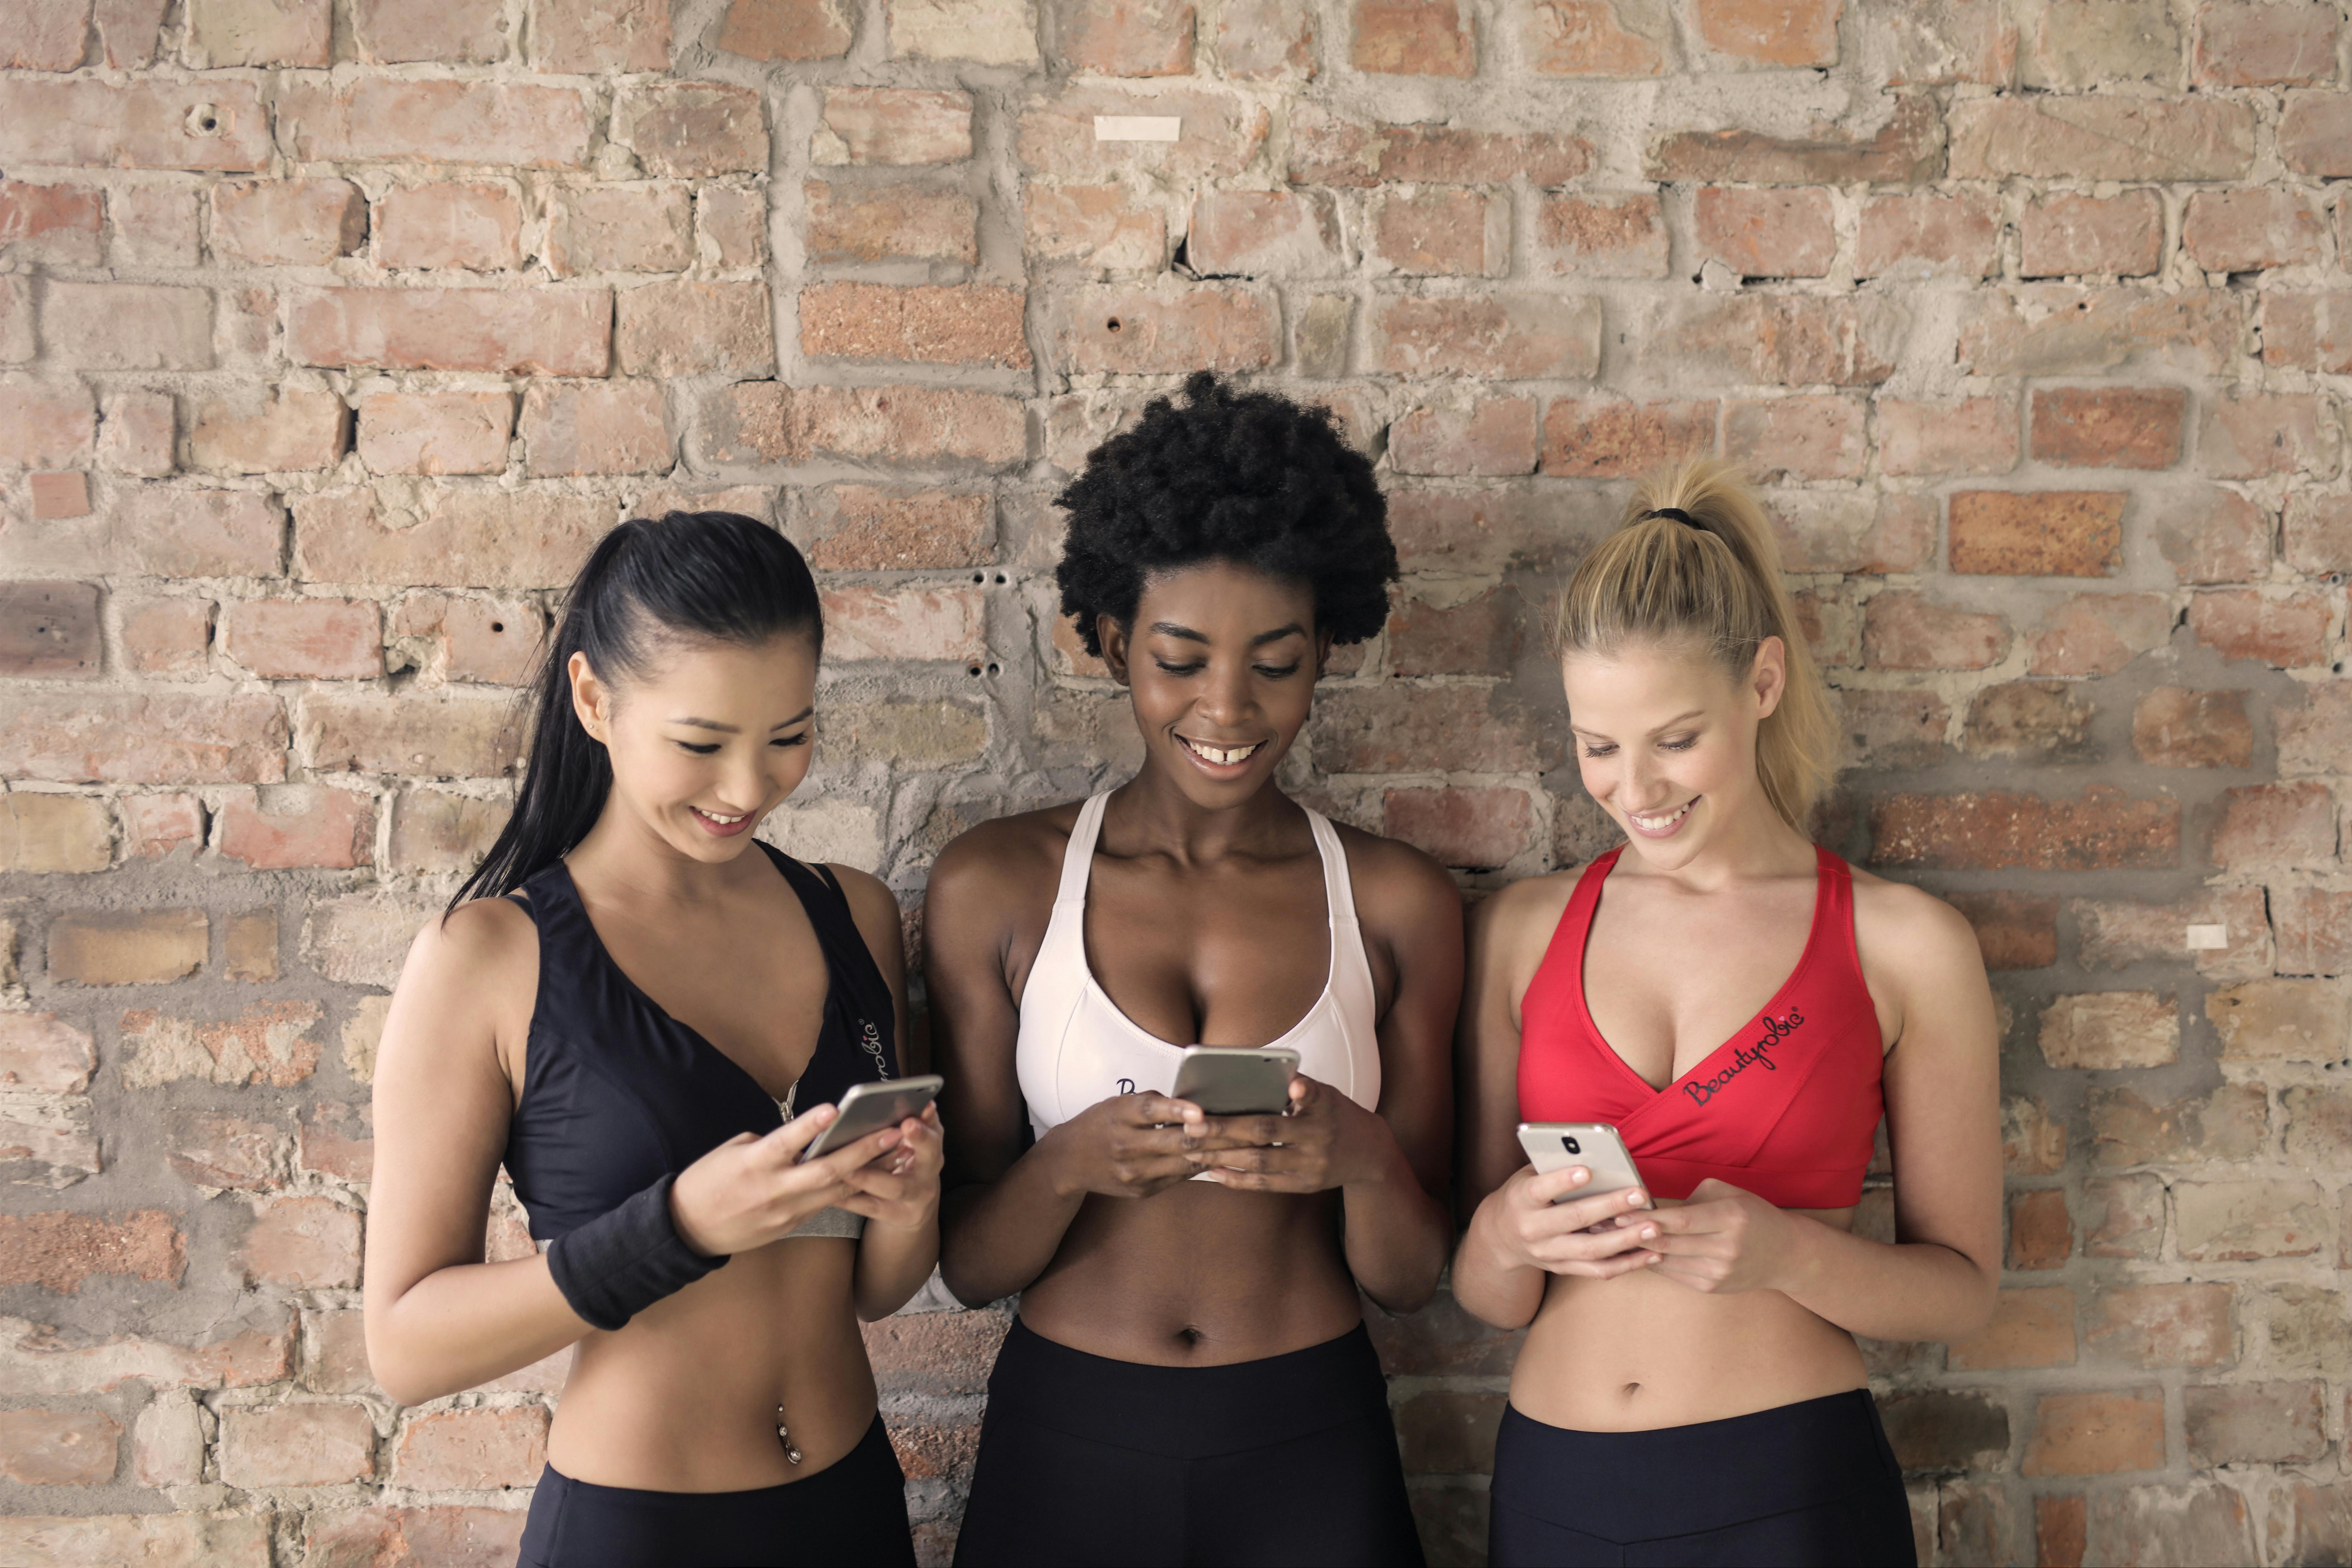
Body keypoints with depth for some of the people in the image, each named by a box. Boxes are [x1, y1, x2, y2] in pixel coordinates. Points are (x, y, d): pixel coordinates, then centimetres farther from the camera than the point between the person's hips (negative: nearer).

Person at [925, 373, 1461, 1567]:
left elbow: (1410, 1278, 1)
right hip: (1064, 1438, 0)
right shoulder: (997, 887, -5)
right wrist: (1072, 1163, -21)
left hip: (1312, 1445, 1)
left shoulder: (1396, 904, -3)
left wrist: (1364, 1160, -19)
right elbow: (969, 1263, -2)